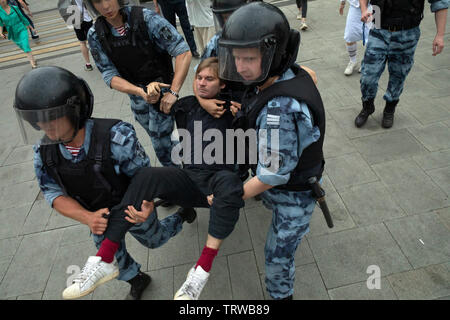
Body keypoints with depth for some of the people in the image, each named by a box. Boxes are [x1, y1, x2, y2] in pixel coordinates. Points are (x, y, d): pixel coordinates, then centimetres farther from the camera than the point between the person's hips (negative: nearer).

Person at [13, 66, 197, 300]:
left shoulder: (117, 137, -37)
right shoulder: (44, 150, -20)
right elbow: (53, 193, -13)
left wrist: (146, 206, -45)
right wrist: (87, 218, -31)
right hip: (99, 215, 4)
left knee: (154, 240, 25)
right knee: (111, 256, 24)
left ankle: (182, 215, 56)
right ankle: (136, 280, 58)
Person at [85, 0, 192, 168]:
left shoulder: (146, 18, -19)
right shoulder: (95, 35, -7)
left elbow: (183, 52, -24)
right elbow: (109, 75, -11)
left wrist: (173, 92, -32)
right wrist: (140, 92, -29)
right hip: (135, 93, 5)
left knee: (160, 143, -2)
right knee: (155, 135, 21)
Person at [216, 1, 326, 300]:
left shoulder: (280, 110, -40)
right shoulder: (293, 74, -13)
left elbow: (272, 176, -32)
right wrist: (246, 114, -7)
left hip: (293, 194, -8)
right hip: (303, 176, 9)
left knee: (278, 255, 11)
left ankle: (280, 294, 39)